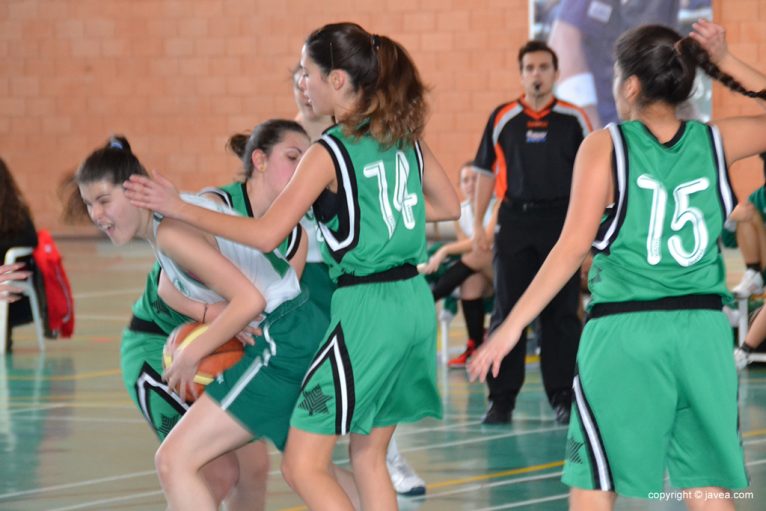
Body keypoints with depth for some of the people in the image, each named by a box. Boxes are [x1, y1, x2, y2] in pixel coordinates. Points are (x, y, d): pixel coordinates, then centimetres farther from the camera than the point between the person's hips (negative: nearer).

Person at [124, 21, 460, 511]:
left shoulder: (329, 153, -12)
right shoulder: (405, 135, 8)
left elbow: (267, 233, -16)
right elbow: (449, 206, 19)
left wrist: (180, 209, -10)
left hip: (365, 311, -8)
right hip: (416, 304, 8)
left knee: (304, 466, -1)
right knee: (369, 457, 17)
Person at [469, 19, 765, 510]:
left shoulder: (606, 146, -5)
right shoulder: (716, 142, 3)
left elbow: (574, 247, -11)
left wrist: (513, 324, -8)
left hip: (625, 333, -3)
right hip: (704, 331, 3)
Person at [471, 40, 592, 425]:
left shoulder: (574, 119, 4)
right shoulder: (502, 118, 5)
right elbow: (486, 173, 9)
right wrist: (477, 224, 4)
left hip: (561, 220, -1)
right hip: (514, 219, 1)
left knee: (561, 313, 1)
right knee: (506, 310, 0)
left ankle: (562, 397, 8)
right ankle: (501, 397, 6)